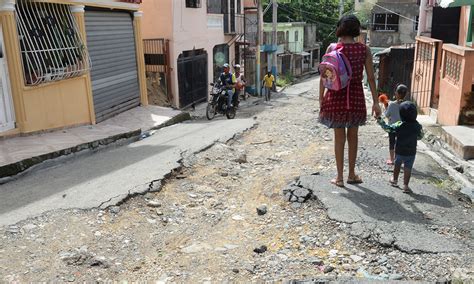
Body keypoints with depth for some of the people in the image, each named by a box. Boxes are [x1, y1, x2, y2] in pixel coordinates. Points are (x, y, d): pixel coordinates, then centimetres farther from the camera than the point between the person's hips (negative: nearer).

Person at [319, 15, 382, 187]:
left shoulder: (333, 48, -5)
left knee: (339, 137, 9)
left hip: (336, 95, -1)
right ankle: (351, 174, 28)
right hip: (356, 96, 2)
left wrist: (321, 99, 1)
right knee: (353, 136, 18)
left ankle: (340, 177, 15)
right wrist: (376, 102, 4)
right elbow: (371, 77, -1)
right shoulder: (364, 49, 0)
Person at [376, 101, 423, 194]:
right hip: (411, 152, 0)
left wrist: (380, 120, -3)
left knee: (397, 165, 21)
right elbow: (420, 136, 4)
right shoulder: (417, 126, -8)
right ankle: (405, 186, -1)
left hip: (399, 151, 0)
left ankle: (395, 180, 38)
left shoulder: (399, 125, -15)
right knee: (408, 168, 2)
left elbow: (388, 128, -10)